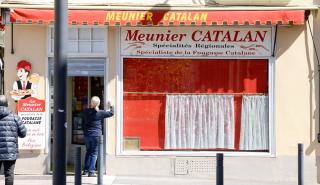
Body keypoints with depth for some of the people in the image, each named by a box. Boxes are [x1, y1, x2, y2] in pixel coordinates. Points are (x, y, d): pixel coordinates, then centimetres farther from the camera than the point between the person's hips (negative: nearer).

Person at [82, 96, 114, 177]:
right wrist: (110, 106, 15)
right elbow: (111, 113, 0)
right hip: (96, 135, -4)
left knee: (88, 152, 17)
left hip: (87, 135, 4)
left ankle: (86, 170, 17)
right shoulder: (100, 113, -11)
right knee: (94, 153, 1)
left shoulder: (85, 112, 1)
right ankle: (91, 171, -3)